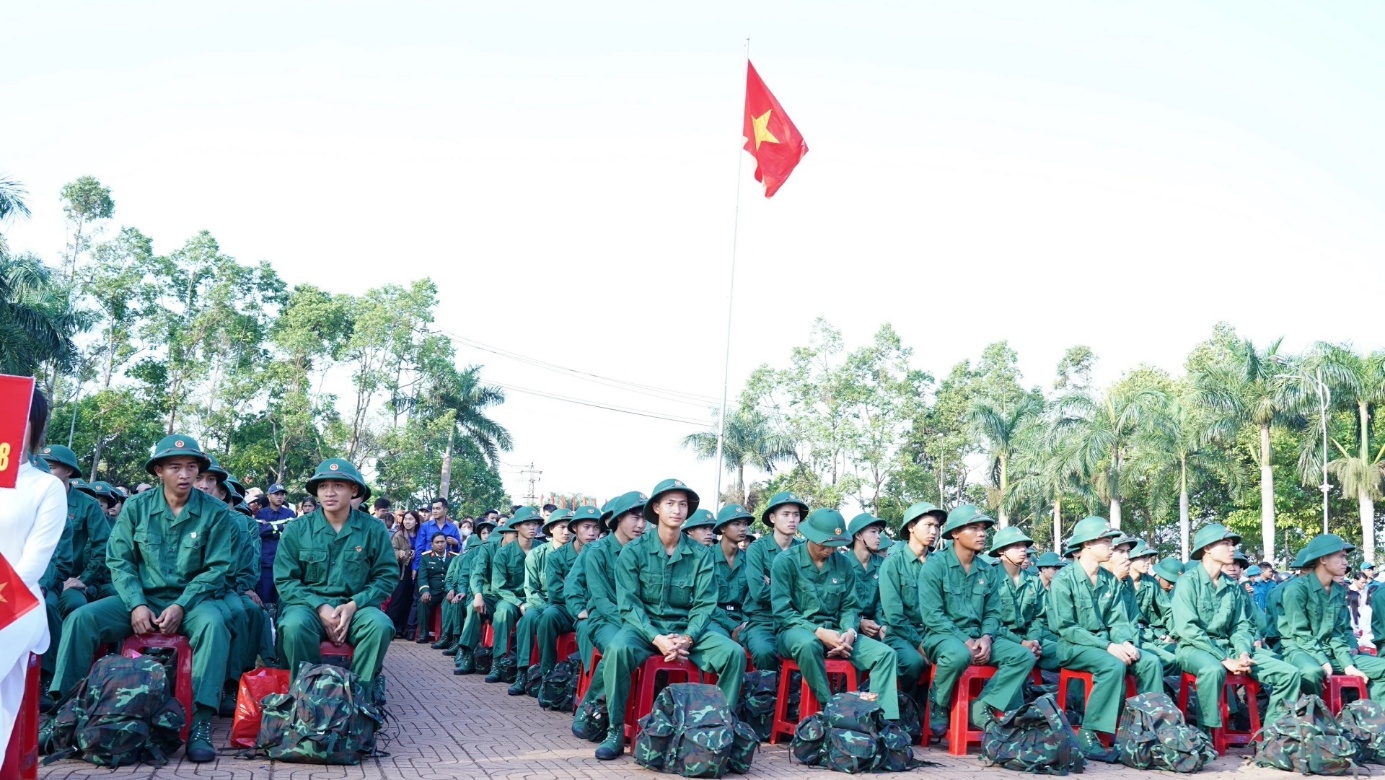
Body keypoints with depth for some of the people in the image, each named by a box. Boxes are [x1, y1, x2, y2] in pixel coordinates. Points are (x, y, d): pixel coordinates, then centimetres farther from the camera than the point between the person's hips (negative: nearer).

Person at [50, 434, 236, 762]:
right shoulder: (136, 507, 1)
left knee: (213, 623, -35)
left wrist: (181, 606, -18)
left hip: (192, 599, -3)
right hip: (141, 598, 3)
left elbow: (217, 568, -6)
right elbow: (119, 560, 0)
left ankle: (200, 722, -36)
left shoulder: (215, 512, -5)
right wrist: (136, 604, -15)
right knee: (80, 618, -20)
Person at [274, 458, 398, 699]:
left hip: (355, 607, 0)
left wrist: (353, 605, -14)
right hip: (309, 604, 0)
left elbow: (387, 576, 2)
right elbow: (285, 580, -1)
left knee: (380, 625, -32)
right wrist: (320, 607, -16)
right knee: (295, 625, -35)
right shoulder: (297, 529, 1)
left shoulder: (373, 530, 1)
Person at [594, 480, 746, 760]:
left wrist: (687, 638, -19)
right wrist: (656, 638, -22)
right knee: (618, 649, -35)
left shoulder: (701, 555, 2)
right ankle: (616, 731, -19)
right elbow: (629, 604, -8)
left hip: (687, 629, 2)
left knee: (734, 653, -22)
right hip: (644, 626, -2)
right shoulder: (633, 551, -3)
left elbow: (704, 605, -1)